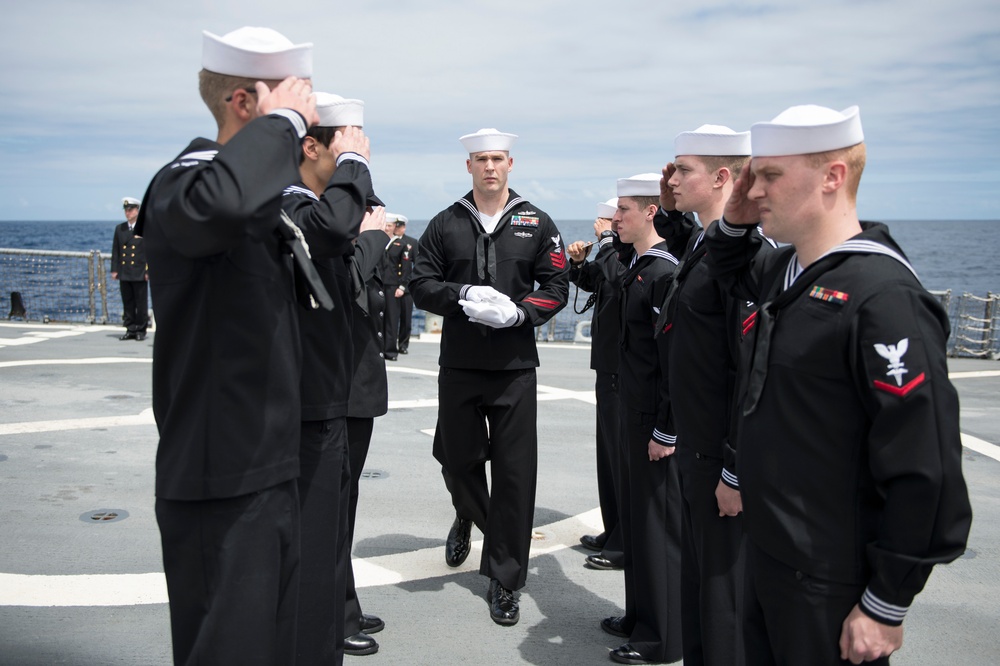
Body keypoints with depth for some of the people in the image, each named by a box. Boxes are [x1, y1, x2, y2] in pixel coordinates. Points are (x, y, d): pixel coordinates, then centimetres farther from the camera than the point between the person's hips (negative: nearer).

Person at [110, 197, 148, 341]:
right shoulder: (119, 229, 12)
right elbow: (115, 250, 12)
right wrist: (114, 270, 5)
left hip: (140, 274, -4)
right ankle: (131, 330, 13)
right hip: (124, 273, 4)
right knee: (127, 303, 7)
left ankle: (141, 330, 8)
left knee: (141, 304, 0)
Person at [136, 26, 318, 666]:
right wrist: (283, 121, -27)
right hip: (221, 481, -9)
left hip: (275, 466, 9)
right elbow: (218, 202, -40)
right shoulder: (187, 177, -14)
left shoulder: (265, 196, 15)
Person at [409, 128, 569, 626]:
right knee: (457, 459, 12)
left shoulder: (536, 224, 5)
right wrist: (463, 294, -15)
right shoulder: (446, 224, 7)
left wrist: (518, 311, -15)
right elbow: (421, 284, 2)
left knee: (514, 472, 0)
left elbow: (556, 286, 3)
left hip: (515, 366, -1)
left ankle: (504, 580, 13)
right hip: (458, 365, 1)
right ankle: (468, 517, 48)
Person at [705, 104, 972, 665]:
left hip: (830, 587, -8)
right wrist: (734, 223, 7)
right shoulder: (786, 270, 4)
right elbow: (732, 275, 29)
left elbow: (926, 473, -23)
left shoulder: (883, 298, -23)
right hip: (765, 551, 8)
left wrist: (887, 607, -16)